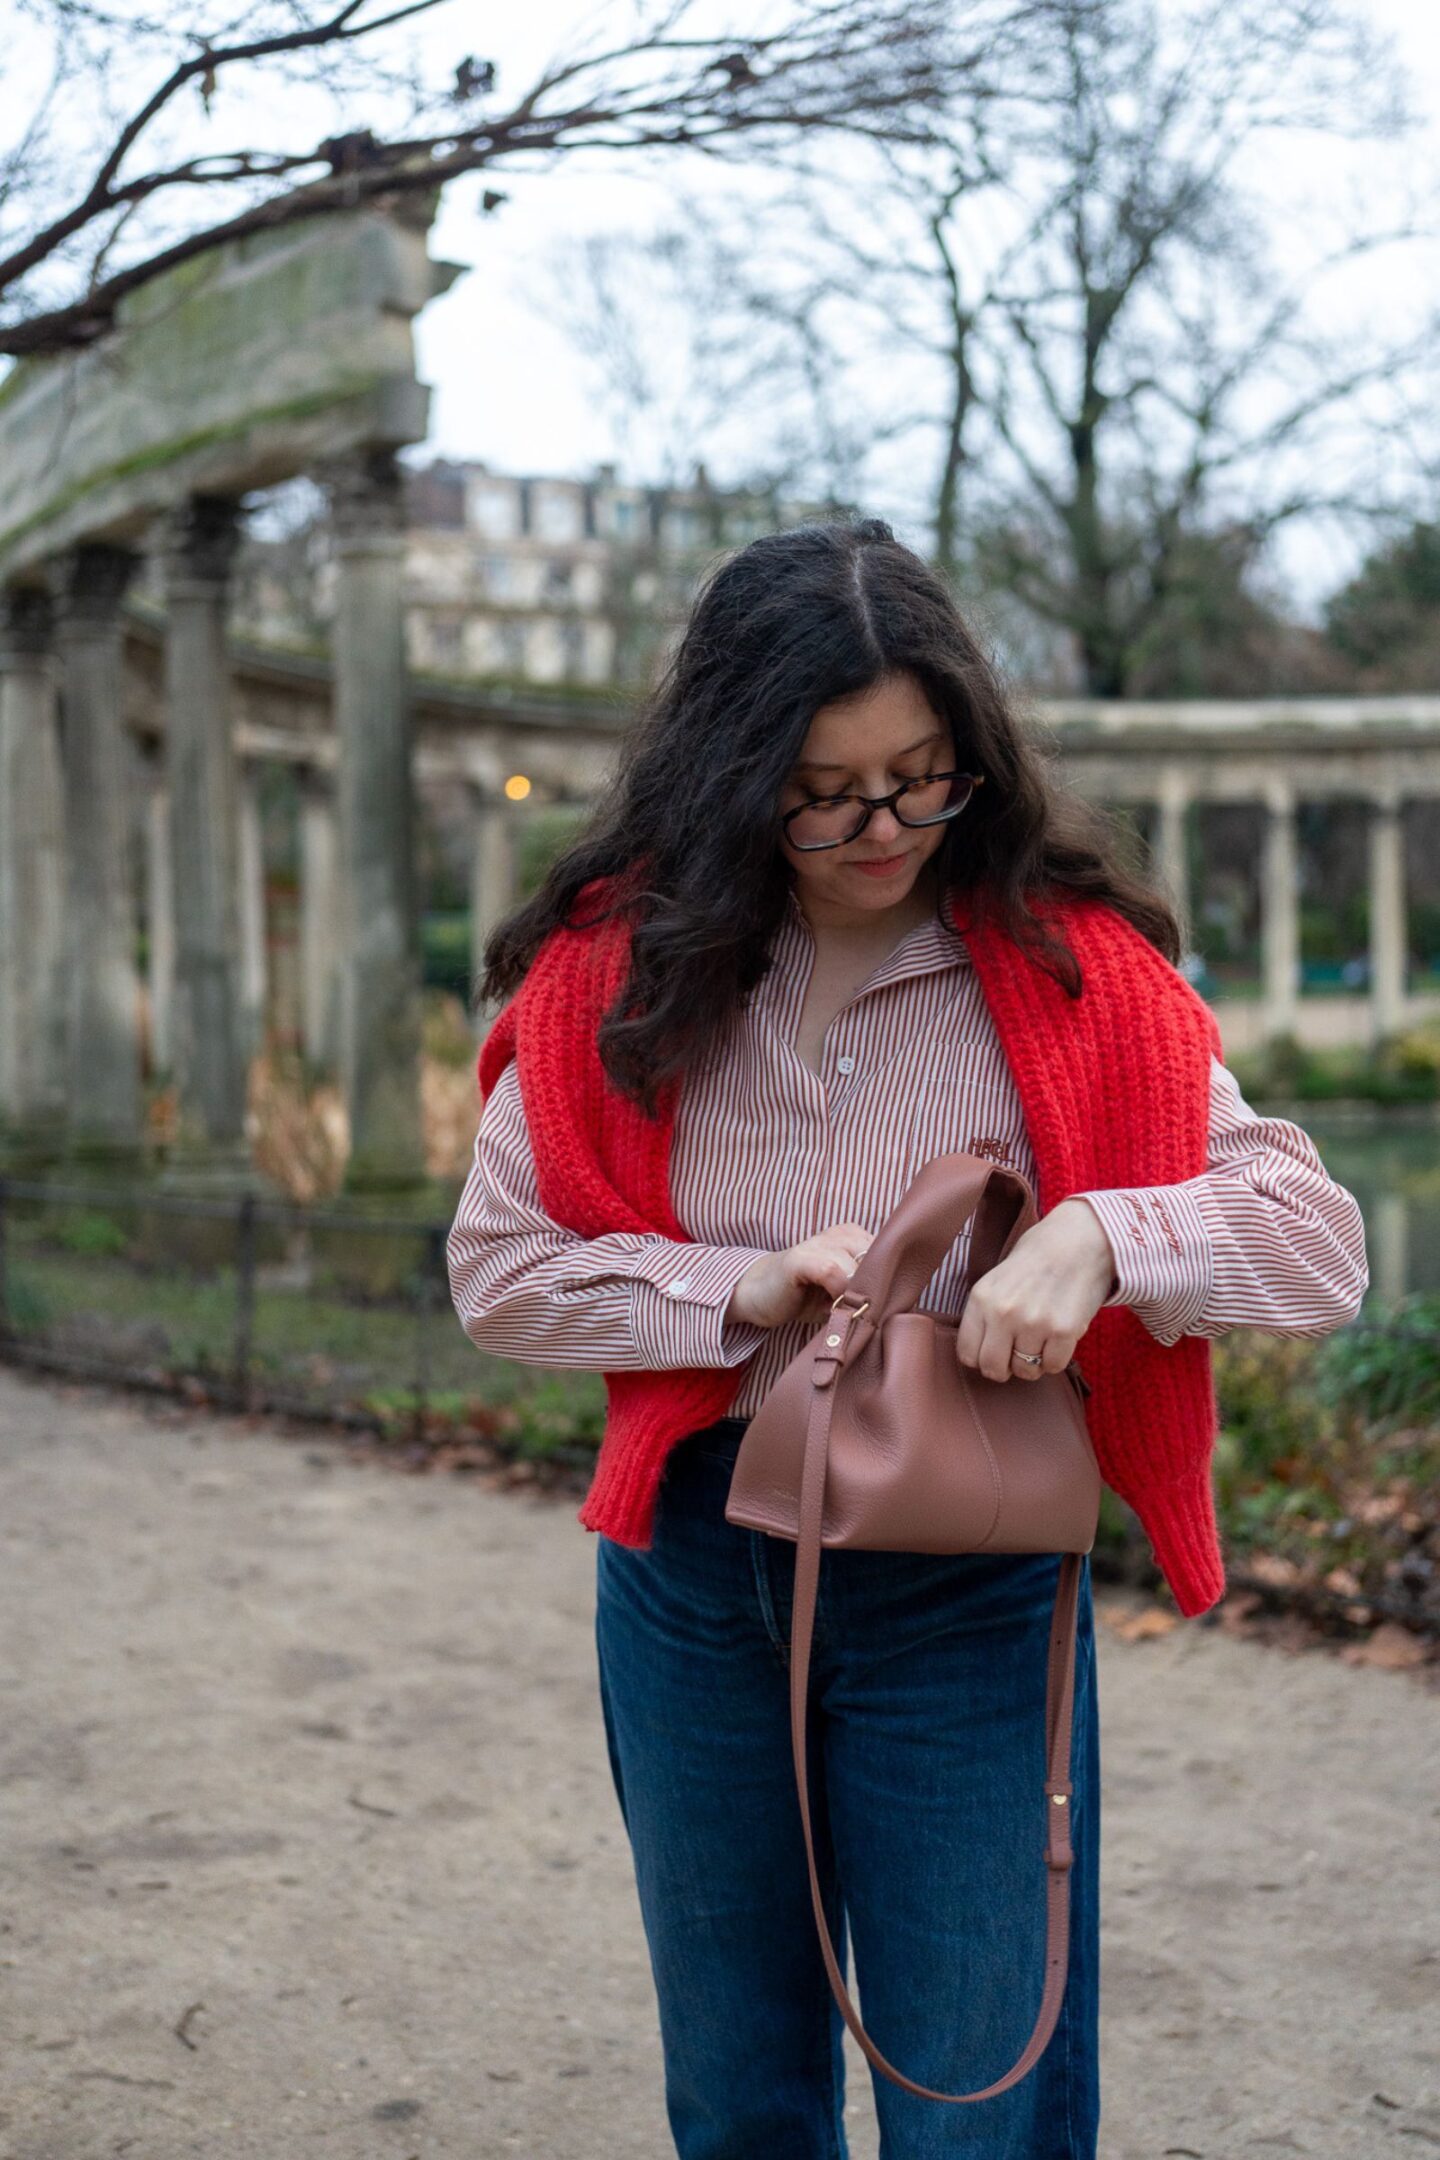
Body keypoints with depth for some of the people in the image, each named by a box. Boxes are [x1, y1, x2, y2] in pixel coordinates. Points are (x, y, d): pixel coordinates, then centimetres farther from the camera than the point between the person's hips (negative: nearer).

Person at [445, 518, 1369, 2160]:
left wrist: (1094, 1237, -28)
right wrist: (743, 1291, -16)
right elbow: (495, 1267, -2)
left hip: (964, 1590, -2)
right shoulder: (618, 972, -3)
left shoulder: (1066, 973, -8)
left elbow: (1319, 1240, -10)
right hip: (686, 1572, 2)